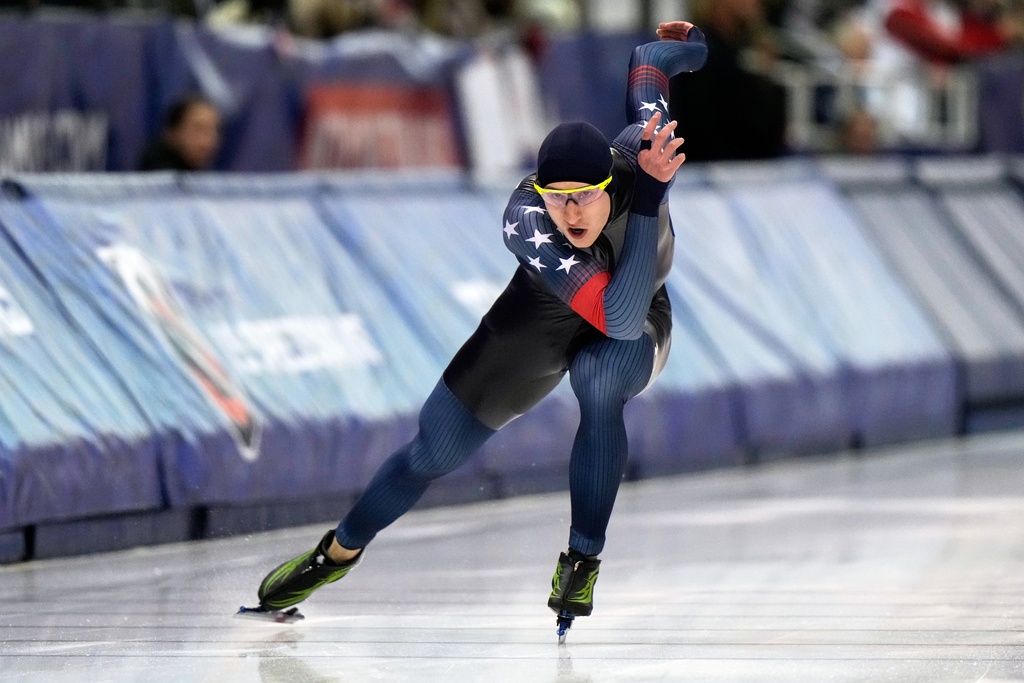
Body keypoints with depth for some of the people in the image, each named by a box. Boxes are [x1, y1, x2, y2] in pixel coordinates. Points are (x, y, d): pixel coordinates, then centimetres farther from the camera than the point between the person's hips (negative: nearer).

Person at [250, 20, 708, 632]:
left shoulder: (639, 154, -36)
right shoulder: (525, 220, -41)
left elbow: (647, 61, -14)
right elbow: (617, 315, -52)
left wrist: (681, 41, 11)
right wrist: (650, 195, -57)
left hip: (639, 326, 0)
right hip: (545, 317, 0)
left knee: (599, 378, -36)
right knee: (436, 451, 4)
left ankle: (583, 561, -19)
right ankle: (338, 553, 33)